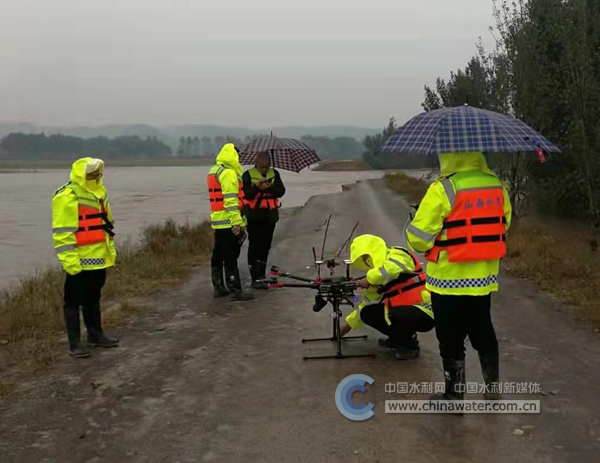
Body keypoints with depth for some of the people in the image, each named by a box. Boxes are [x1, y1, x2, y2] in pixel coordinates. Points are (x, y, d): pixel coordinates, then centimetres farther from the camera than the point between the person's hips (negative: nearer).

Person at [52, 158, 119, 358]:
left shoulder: (98, 193, 13)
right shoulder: (67, 197, -16)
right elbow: (62, 232, -19)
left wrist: (111, 250, 19)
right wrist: (69, 259, -23)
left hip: (98, 258, 9)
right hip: (79, 262, -9)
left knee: (93, 298, 20)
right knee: (74, 302, 1)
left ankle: (95, 335, 32)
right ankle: (74, 343, 7)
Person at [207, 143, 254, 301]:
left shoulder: (213, 171, 18)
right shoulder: (229, 173, -13)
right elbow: (231, 199, -20)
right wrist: (237, 222, -22)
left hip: (217, 221, 10)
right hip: (229, 222, -10)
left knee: (218, 256, 14)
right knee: (230, 258, -7)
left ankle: (218, 288, 22)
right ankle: (236, 290, -4)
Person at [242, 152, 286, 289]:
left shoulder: (274, 174, 7)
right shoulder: (248, 175, -4)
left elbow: (281, 191, -3)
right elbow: (246, 194, -13)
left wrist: (270, 187, -21)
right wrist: (257, 186, -29)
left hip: (269, 216, 4)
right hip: (254, 216, -4)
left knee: (265, 247, 10)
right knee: (254, 247, -3)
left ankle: (261, 276, 20)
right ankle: (255, 279, -1)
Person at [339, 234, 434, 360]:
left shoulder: (397, 256, -13)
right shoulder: (379, 277, 11)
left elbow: (392, 269, -38)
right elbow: (368, 303, 22)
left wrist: (369, 279, -22)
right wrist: (349, 323, 26)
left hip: (423, 313, -8)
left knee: (389, 314, -34)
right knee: (368, 312, 1)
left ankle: (409, 345, -7)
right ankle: (400, 336, 13)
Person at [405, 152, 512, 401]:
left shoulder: (443, 190, -19)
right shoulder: (497, 186, 0)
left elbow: (419, 239, -18)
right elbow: (504, 225, 11)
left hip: (449, 280, -5)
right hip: (485, 278, 6)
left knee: (451, 339, 8)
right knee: (483, 333, 21)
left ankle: (455, 395, 19)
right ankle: (492, 388, 33)